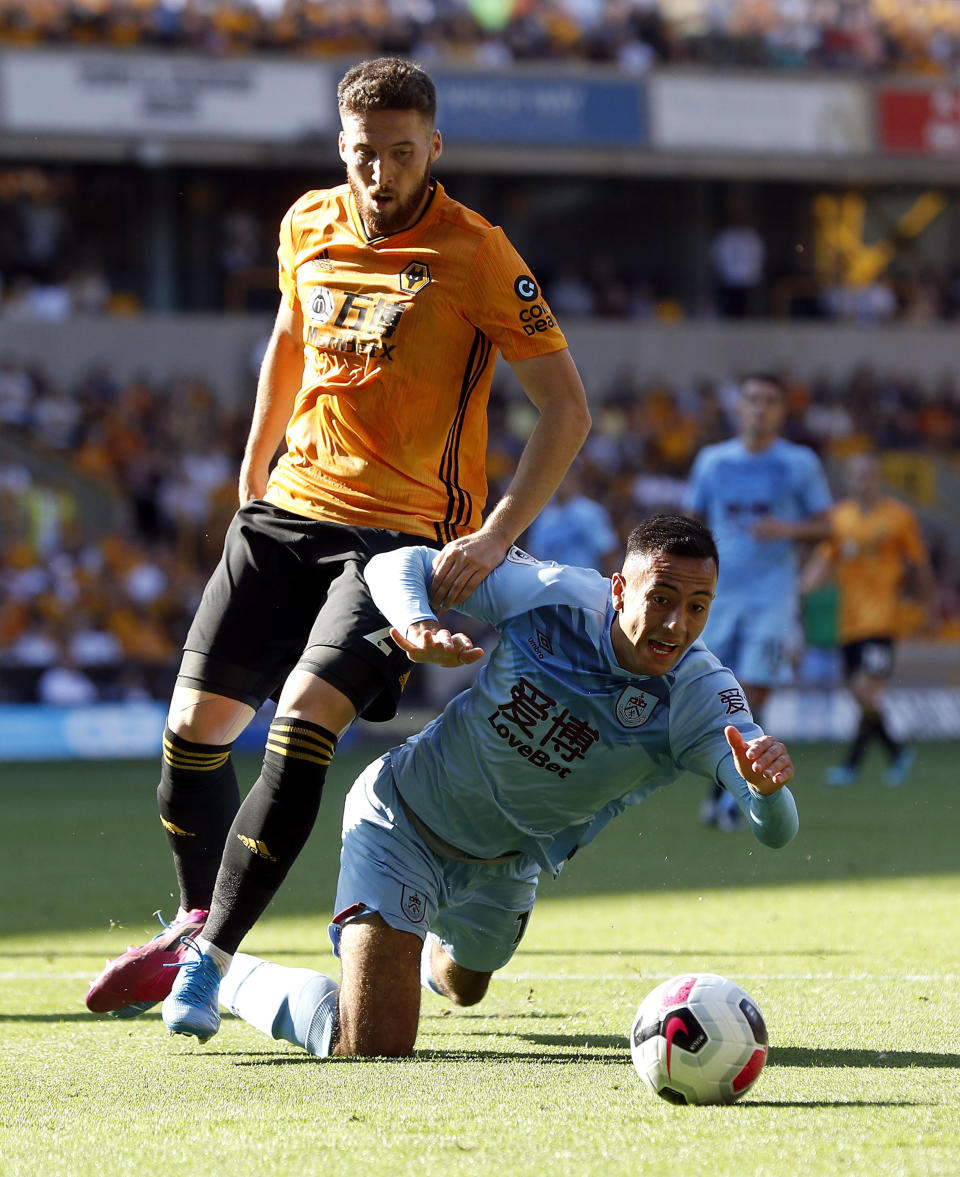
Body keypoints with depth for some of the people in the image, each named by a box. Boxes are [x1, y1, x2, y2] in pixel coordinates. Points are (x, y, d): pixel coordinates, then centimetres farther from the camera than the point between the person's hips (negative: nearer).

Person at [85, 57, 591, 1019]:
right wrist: (252, 471, 27)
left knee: (304, 720, -22)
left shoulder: (475, 255, -12)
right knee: (195, 723, 4)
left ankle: (207, 963, -18)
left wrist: (494, 539, -21)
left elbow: (566, 411, -12)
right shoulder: (309, 227, 5)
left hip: (402, 533, -6)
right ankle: (197, 921, 26)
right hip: (289, 507, 6)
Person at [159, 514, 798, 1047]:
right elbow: (402, 563, -17)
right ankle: (226, 972, 8)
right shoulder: (551, 596, -27)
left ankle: (415, 951, 68)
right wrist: (414, 622, -40)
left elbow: (777, 830, -37)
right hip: (404, 818, -4)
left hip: (505, 871, 4)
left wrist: (766, 782, -62)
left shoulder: (702, 695, -26)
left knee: (462, 984, 33)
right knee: (372, 1046, -17)